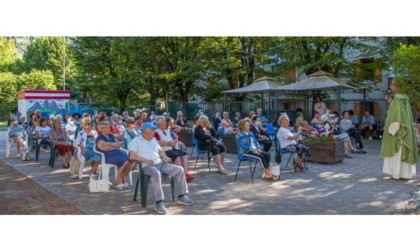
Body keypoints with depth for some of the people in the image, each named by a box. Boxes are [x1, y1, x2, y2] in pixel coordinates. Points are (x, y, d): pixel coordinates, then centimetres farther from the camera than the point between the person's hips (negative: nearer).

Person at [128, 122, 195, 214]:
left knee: (179, 169, -10)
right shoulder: (136, 141, 3)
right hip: (147, 166, -7)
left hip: (160, 163, 7)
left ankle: (182, 196, -4)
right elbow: (132, 156, -8)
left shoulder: (153, 139, 24)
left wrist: (164, 156, 4)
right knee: (156, 173, -41)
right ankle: (159, 202, -36)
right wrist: (146, 160, -17)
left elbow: (160, 150, 28)